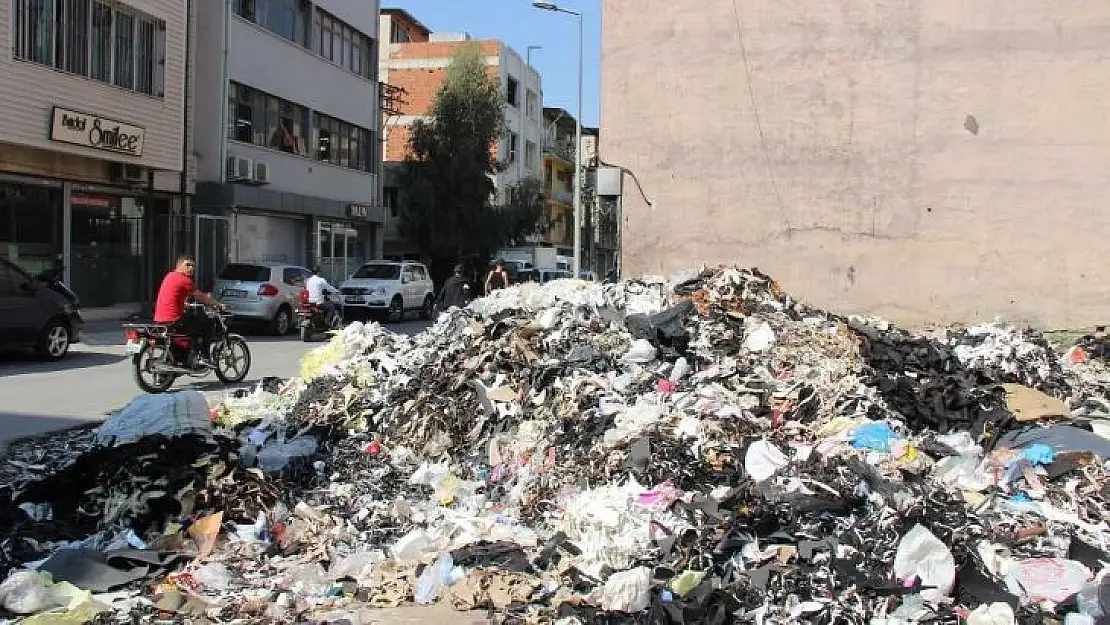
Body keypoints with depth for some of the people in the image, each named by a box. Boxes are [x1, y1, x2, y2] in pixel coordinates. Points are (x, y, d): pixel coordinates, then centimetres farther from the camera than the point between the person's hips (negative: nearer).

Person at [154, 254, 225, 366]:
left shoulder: (170, 276, 17)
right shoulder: (184, 280, -11)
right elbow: (201, 298, -2)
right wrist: (218, 305, 11)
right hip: (173, 322, -9)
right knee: (207, 322, 5)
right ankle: (203, 357, 4)